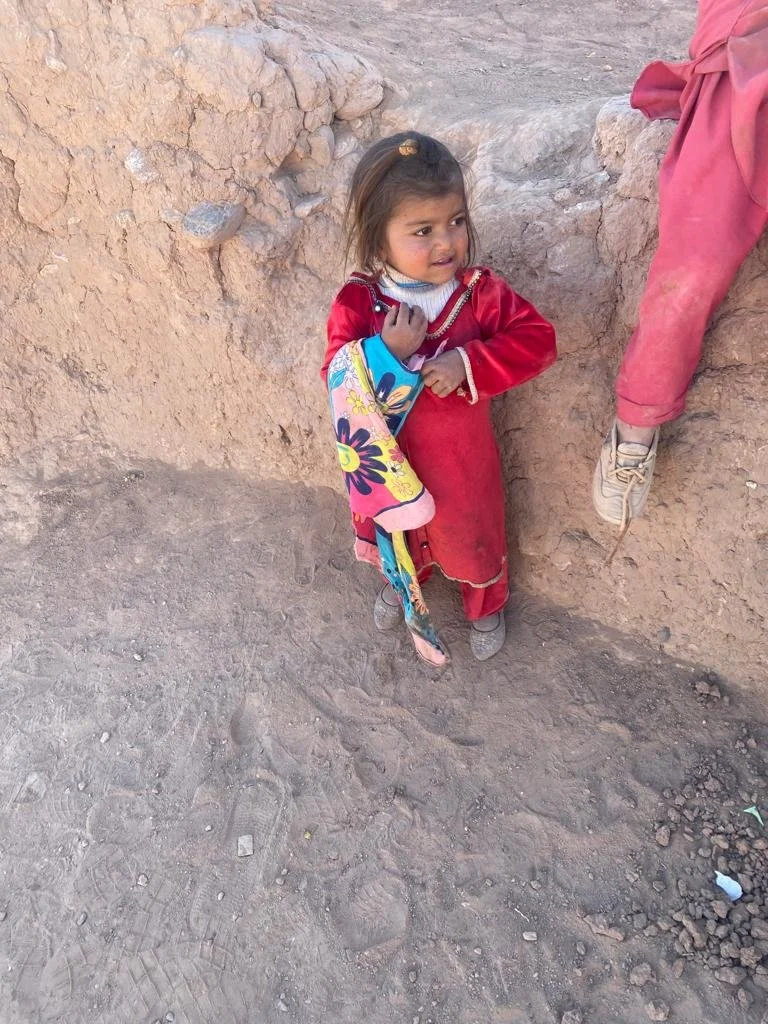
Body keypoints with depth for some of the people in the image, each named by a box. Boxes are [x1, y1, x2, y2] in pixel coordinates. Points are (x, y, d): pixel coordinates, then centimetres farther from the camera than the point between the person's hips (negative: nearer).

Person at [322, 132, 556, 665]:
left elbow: (538, 339, -19)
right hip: (390, 457, 1)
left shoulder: (480, 291, -19)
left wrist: (467, 364, -31)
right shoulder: (358, 301, -19)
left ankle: (486, 604, 53)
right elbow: (340, 382, -19)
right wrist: (388, 354, -38)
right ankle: (403, 580, 63)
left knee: (473, 535, 22)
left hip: (462, 456, -1)